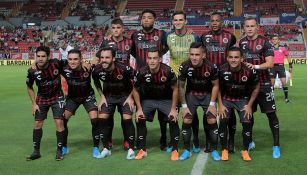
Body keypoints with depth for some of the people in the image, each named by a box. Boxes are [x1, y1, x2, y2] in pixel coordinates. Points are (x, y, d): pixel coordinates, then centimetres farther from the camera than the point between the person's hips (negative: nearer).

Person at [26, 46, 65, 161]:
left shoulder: (56, 64, -22)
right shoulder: (32, 71, -17)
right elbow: (29, 88, -1)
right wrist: (34, 103, -3)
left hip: (57, 97, -1)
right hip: (42, 99, 2)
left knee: (59, 122, -10)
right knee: (37, 123, 2)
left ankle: (59, 151, 4)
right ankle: (36, 151, 17)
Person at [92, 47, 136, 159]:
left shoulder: (124, 69, -29)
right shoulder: (97, 70, -18)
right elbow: (96, 83, 6)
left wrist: (130, 97, -12)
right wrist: (102, 97, 0)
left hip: (125, 95, -3)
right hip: (108, 96, 3)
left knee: (127, 119, -15)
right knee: (102, 118, -8)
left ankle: (131, 149, -1)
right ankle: (106, 148, 6)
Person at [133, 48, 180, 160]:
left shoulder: (168, 71, -28)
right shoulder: (142, 72, -23)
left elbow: (175, 89, -12)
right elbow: (136, 90, -5)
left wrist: (173, 109, -13)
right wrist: (139, 109, -7)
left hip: (166, 99, -2)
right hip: (148, 99, 2)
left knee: (173, 120, -18)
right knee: (139, 119, -11)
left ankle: (175, 150, 0)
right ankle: (142, 150, 5)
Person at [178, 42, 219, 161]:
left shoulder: (211, 67, -24)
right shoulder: (184, 67, -21)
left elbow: (215, 85, -8)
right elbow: (181, 86, -7)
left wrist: (212, 104, -11)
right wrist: (184, 105, -9)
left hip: (207, 94, -1)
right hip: (191, 94, 1)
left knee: (212, 121, -11)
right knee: (186, 121, -10)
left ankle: (214, 150, 6)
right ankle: (187, 150, 6)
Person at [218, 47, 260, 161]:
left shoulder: (249, 71, -23)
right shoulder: (222, 70, -22)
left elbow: (256, 88, -4)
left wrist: (249, 105, -6)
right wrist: (220, 104, -7)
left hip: (242, 99, 0)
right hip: (226, 99, 0)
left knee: (247, 122, -11)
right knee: (223, 121, -14)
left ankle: (245, 151, 9)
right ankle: (224, 150, 4)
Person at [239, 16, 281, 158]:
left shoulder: (264, 42, -10)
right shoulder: (242, 42, 6)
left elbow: (270, 63, -20)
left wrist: (256, 66, -32)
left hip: (263, 84, -5)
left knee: (271, 114, -2)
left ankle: (276, 146, 6)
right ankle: (249, 142, 28)